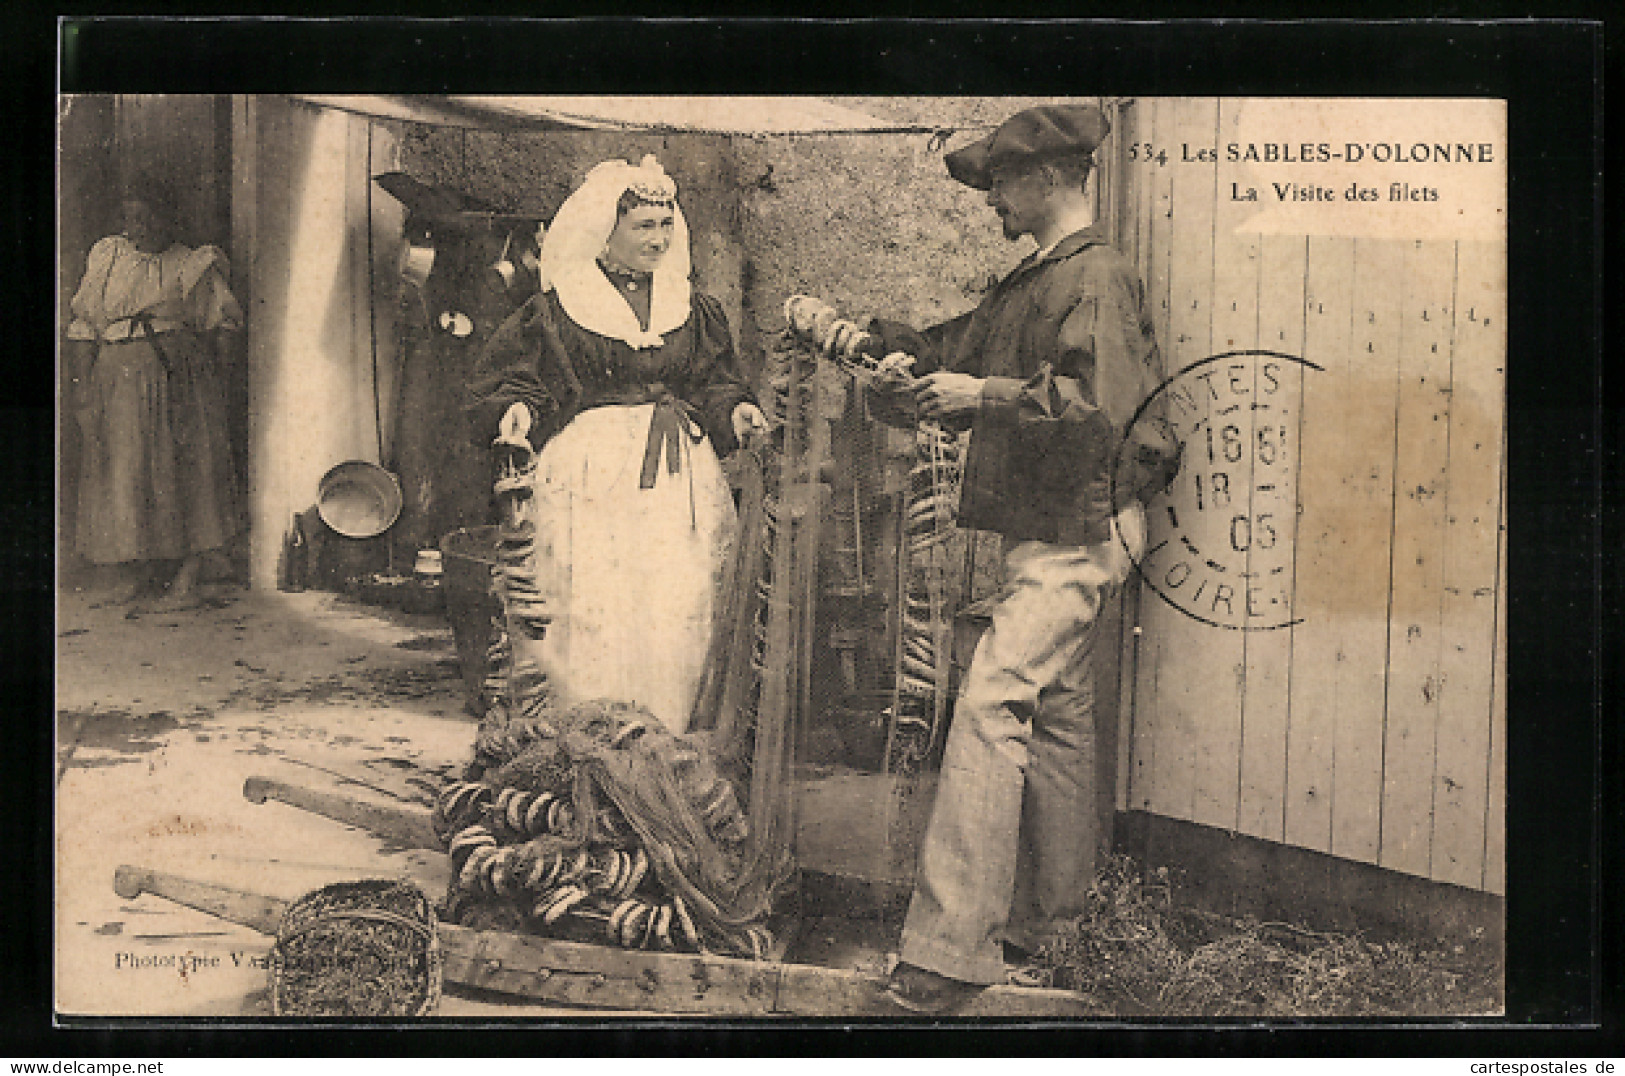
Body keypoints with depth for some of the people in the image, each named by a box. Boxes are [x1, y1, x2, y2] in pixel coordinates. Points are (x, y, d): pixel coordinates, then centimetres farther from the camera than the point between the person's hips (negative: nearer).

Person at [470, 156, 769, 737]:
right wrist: (517, 408, -12)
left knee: (676, 607, -3)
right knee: (592, 603, -9)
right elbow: (507, 370, 7)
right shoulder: (557, 307, 5)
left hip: (679, 475, 3)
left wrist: (734, 412, -2)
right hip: (590, 469, -3)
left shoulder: (693, 308, 15)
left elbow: (714, 384, 17)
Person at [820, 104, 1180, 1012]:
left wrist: (985, 397, -23)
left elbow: (1101, 403, -25)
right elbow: (961, 347, 24)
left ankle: (954, 947, -17)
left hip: (1078, 534, -10)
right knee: (1056, 718, 16)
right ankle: (1052, 914, 29)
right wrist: (873, 339, 9)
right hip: (1050, 534, 10)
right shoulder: (1032, 282, 19)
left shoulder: (1098, 278, -12)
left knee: (990, 706, -18)